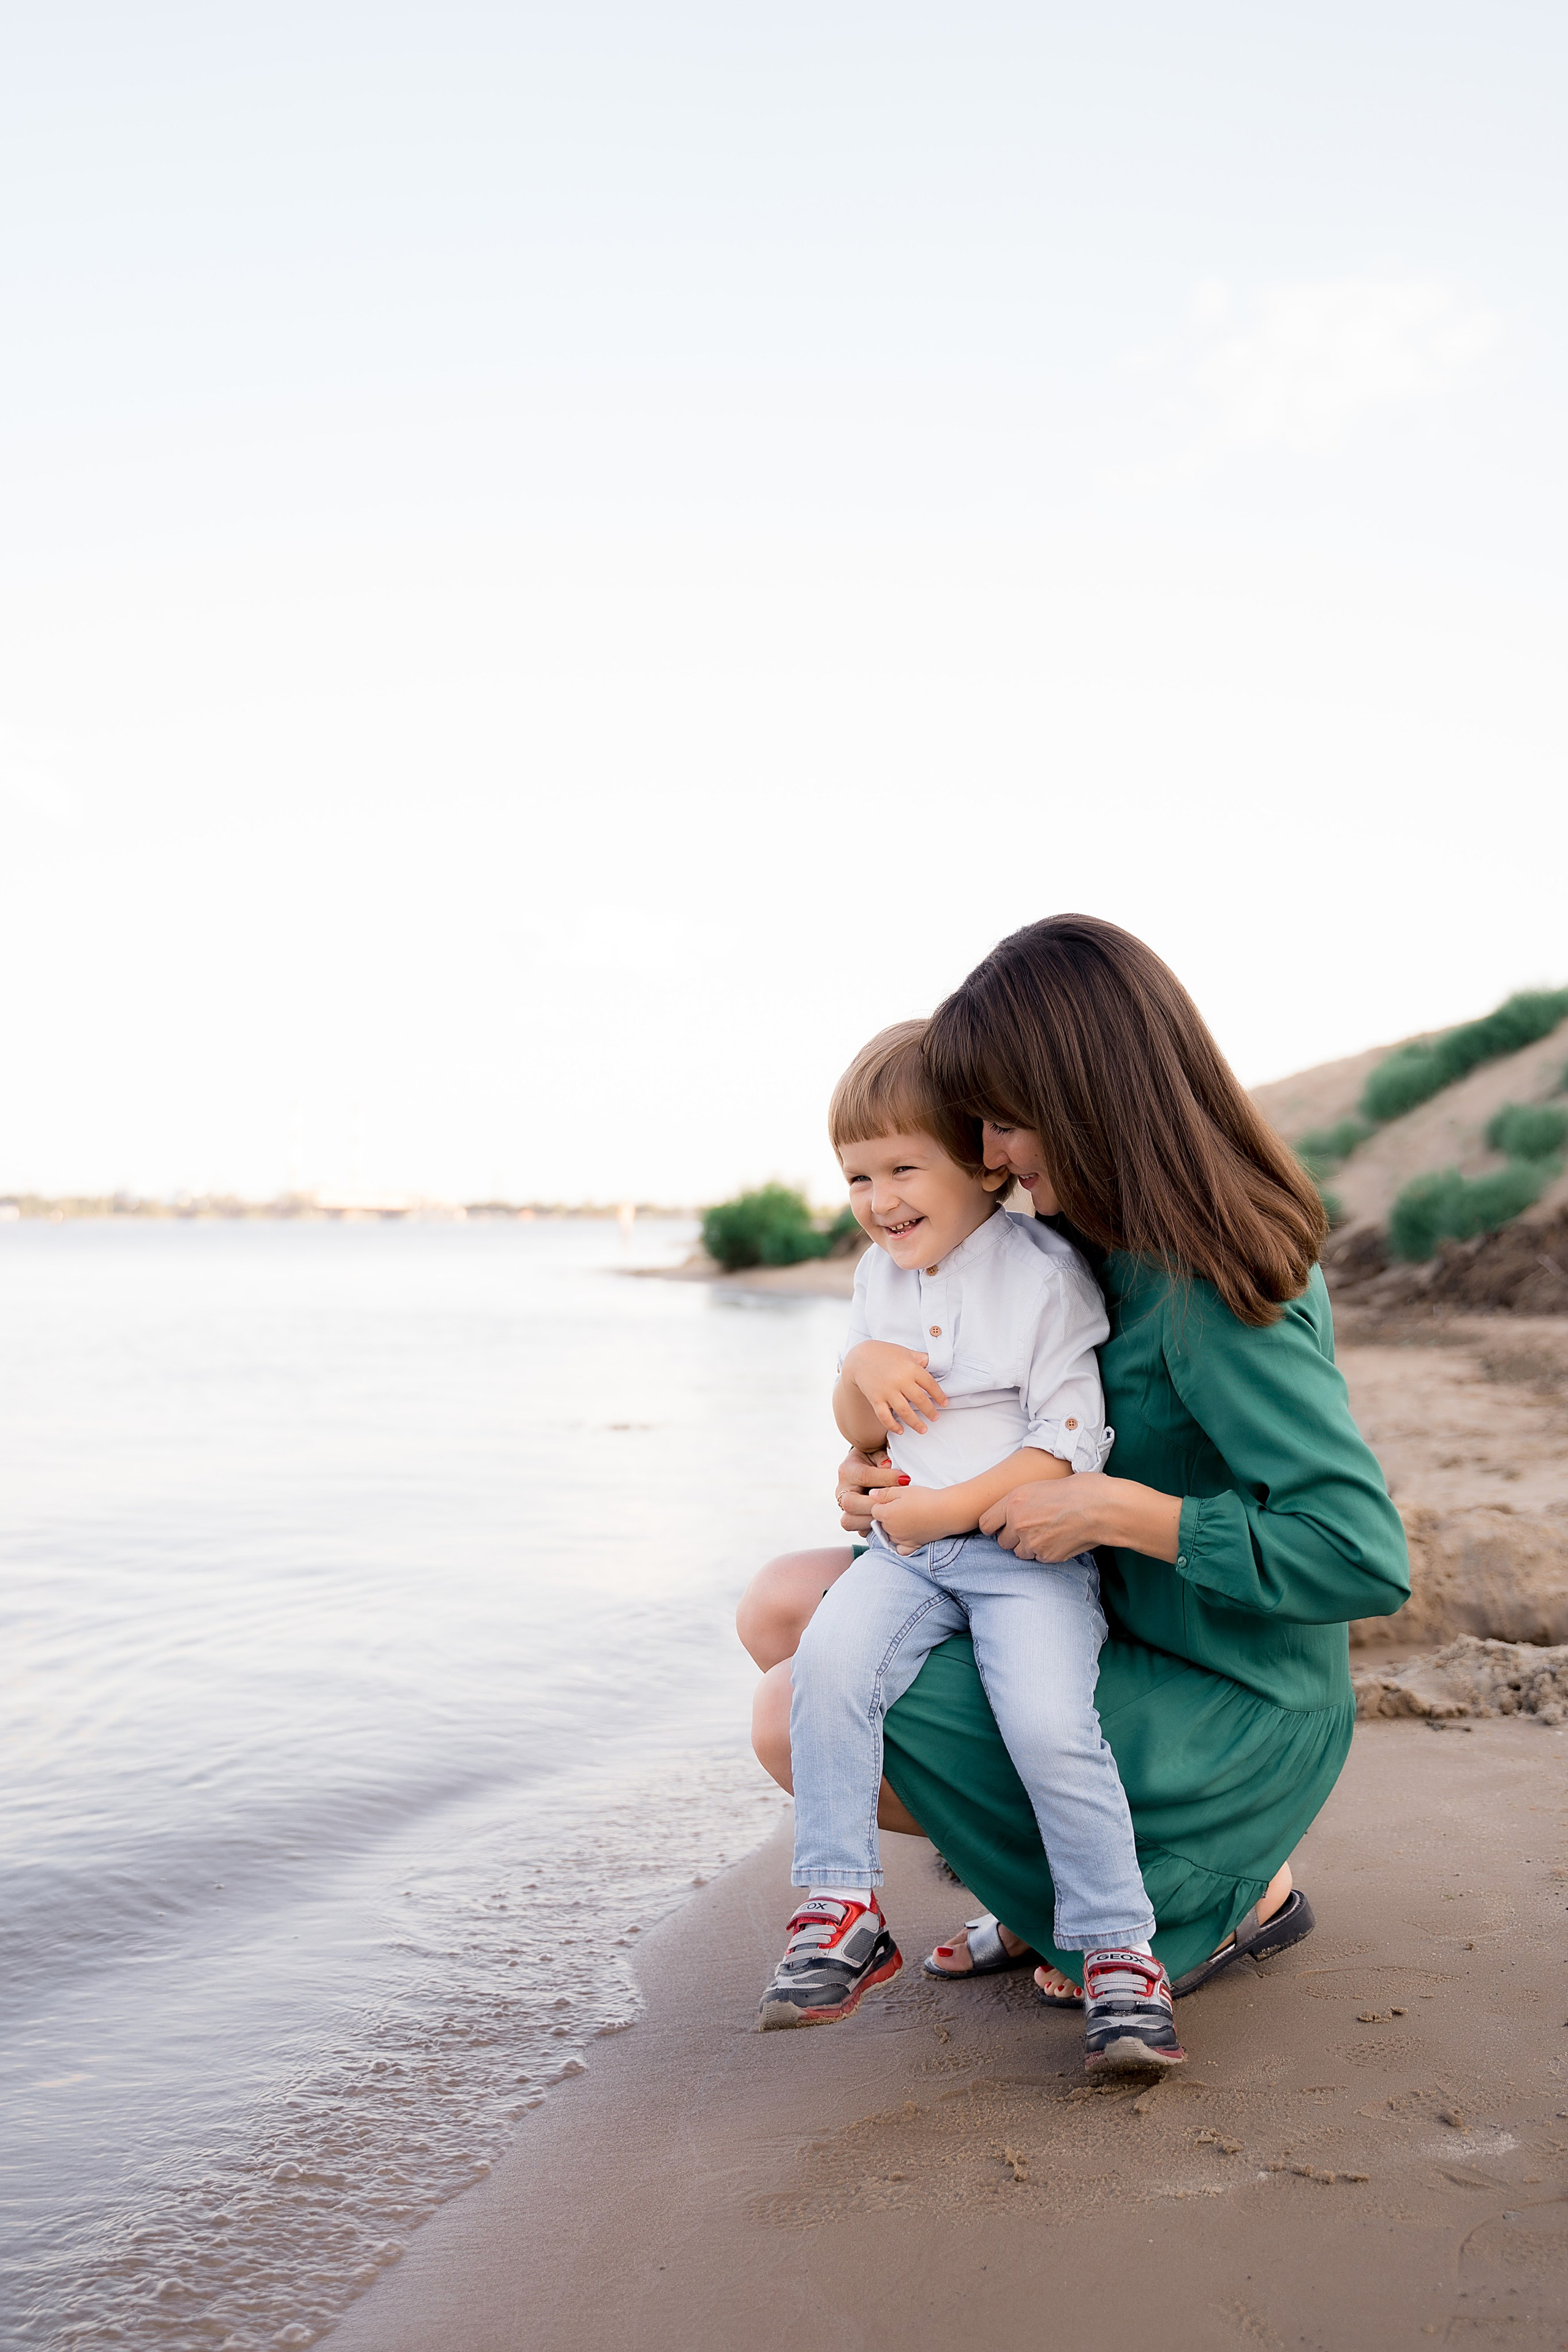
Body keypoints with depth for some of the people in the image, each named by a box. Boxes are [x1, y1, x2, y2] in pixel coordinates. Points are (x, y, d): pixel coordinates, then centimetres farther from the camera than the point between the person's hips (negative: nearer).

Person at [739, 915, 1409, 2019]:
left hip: (1226, 1714, -9)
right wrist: (882, 1464, -5)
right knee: (783, 1607, 3)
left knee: (801, 1719, -16)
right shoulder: (1118, 1245, 2)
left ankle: (1226, 1886, -1)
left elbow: (1368, 1560, -31)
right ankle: (1063, 1883, 9)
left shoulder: (1213, 1290, -26)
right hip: (1116, 1635, 9)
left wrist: (1114, 1510, -26)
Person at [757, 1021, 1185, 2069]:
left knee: (1050, 1720, -25)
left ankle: (1121, 1951, -5)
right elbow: (860, 1433, 17)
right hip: (910, 1548, 5)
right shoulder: (883, 1274, 12)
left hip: (1030, 1549, -5)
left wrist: (944, 1507, -17)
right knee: (830, 1658, -21)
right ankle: (843, 1911, -10)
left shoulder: (1046, 1276, -9)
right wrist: (861, 1367, -6)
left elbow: (1072, 1446, -13)